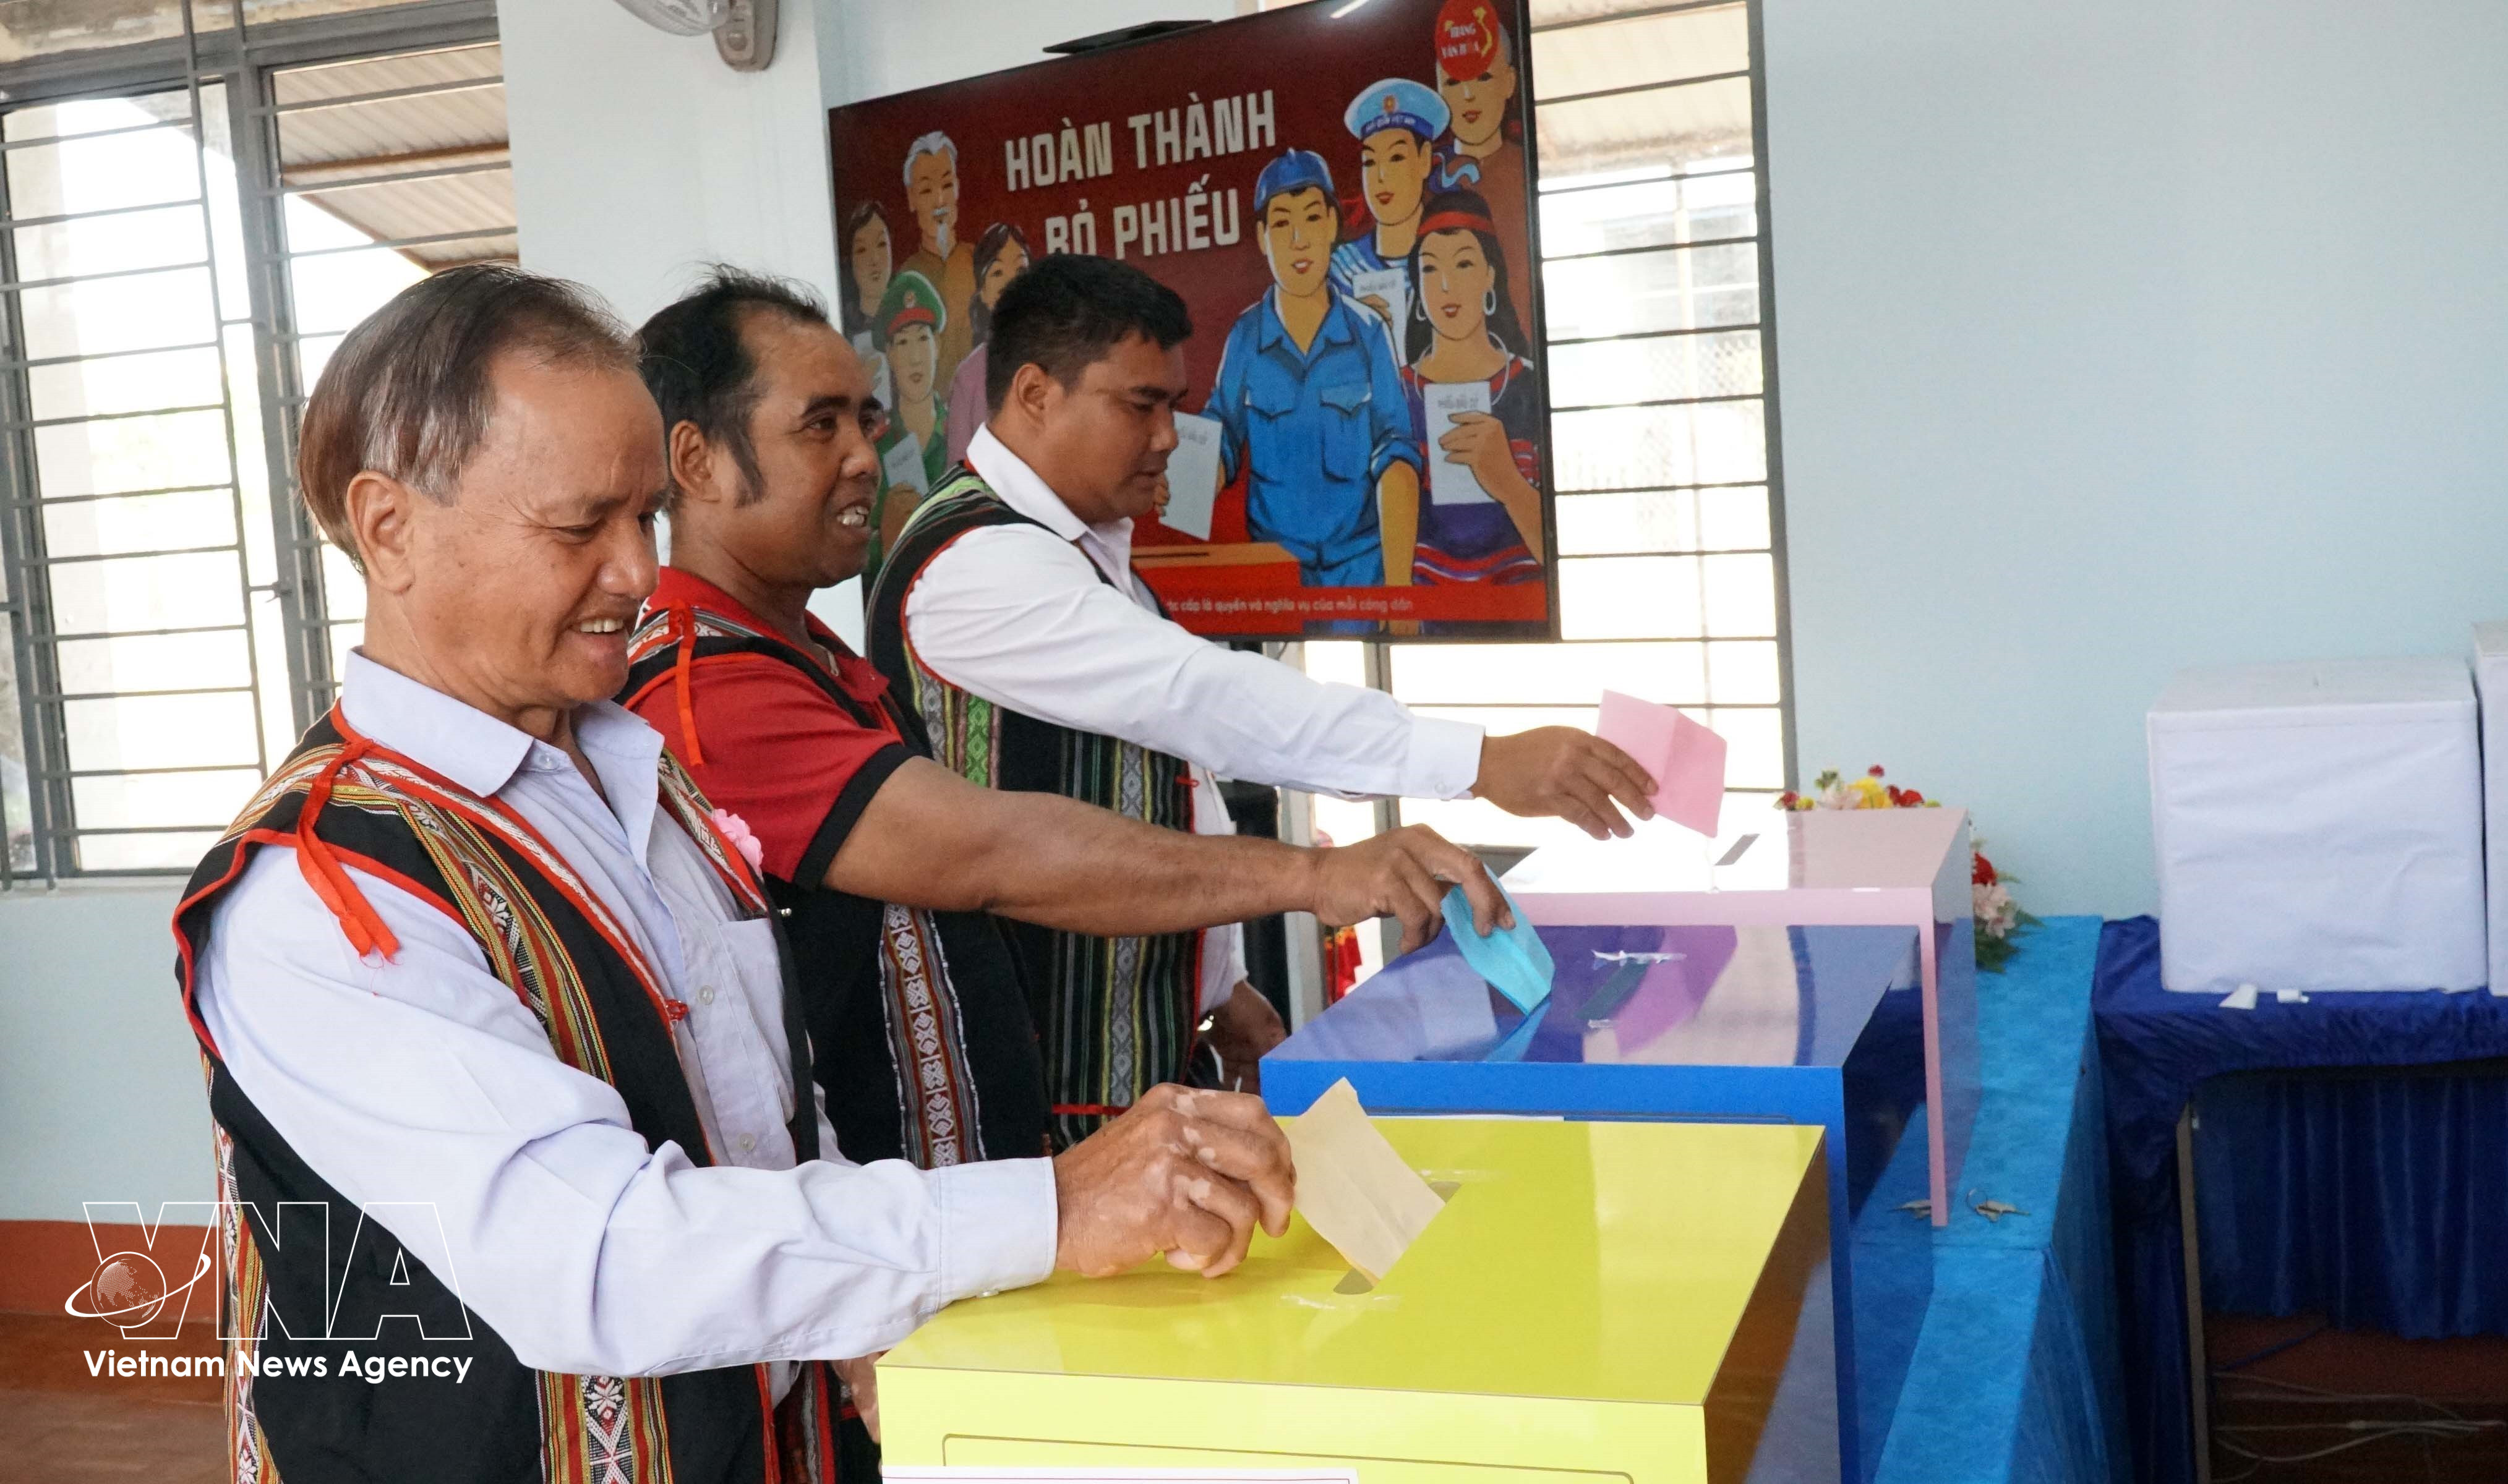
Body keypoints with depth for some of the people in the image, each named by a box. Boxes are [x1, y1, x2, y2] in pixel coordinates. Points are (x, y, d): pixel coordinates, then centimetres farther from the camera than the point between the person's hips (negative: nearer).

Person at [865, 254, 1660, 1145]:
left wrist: (1216, 978, 14)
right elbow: (1200, 696, -29)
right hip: (1043, 1071, -9)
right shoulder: (976, 565, -19)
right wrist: (1479, 765, -34)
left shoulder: (1081, 550, 14)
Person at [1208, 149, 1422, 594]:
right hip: (1272, 563, 1)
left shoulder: (1368, 333, -3)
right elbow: (1220, 441, 2)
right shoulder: (1245, 336, -1)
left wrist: (1399, 582, -17)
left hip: (1360, 562, -1)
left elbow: (1395, 458, -7)